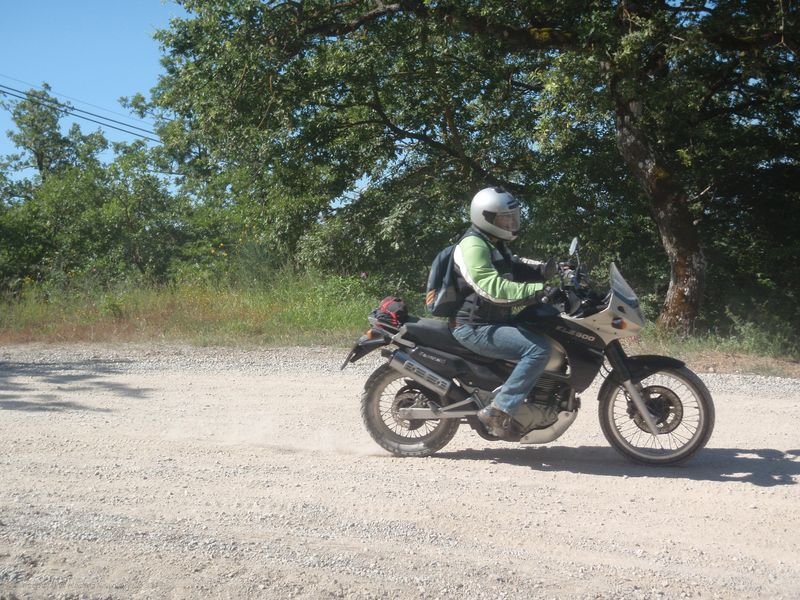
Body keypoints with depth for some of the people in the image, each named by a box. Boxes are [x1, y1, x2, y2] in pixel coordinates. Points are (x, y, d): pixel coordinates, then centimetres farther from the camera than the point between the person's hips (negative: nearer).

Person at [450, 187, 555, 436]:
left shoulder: (495, 245, 16)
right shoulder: (473, 245, -18)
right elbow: (493, 287, -30)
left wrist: (542, 269, -1)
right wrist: (537, 290, -35)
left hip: (494, 321, 11)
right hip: (475, 328, -11)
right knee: (539, 348, -25)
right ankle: (498, 410, -23)